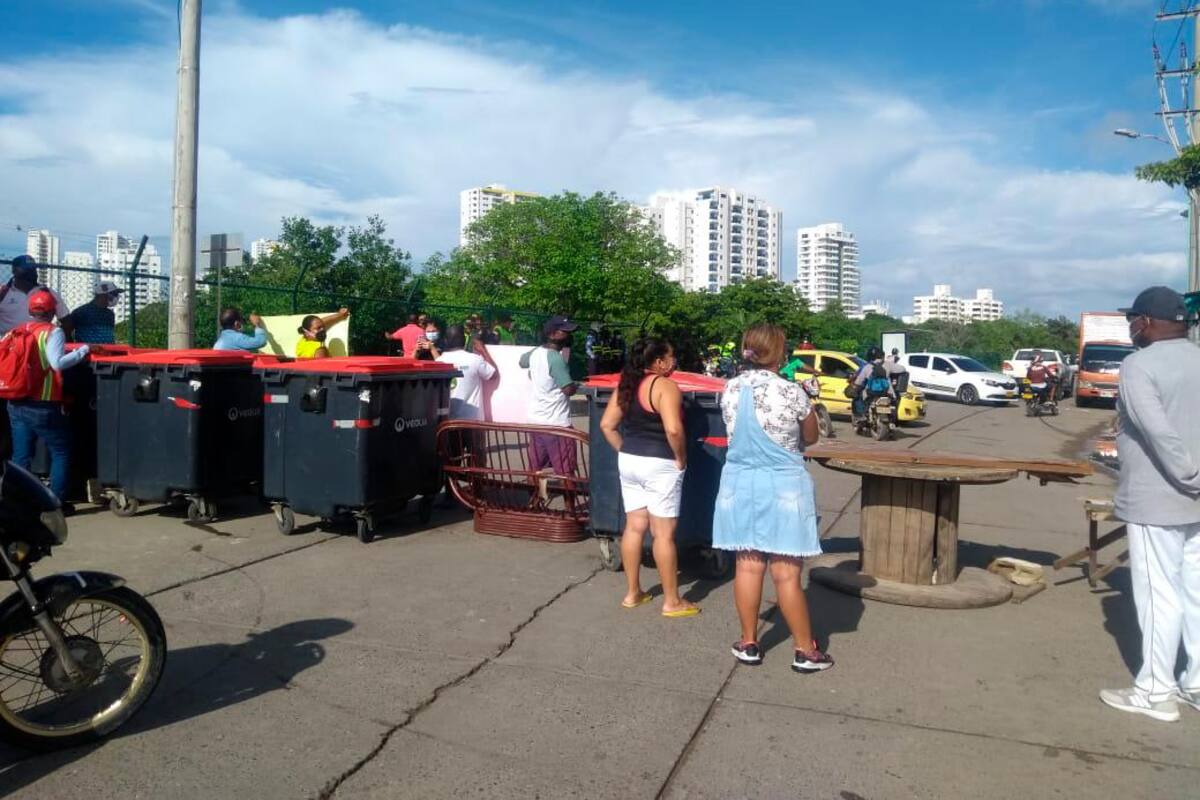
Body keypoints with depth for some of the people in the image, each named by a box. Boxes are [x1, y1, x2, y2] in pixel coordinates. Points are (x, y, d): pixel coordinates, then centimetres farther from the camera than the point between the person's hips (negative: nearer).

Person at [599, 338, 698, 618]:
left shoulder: (626, 385, 8)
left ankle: (632, 593, 23)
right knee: (664, 533, 0)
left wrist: (625, 451, 13)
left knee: (634, 526, 14)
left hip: (628, 462, 8)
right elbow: (673, 429, -27)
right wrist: (681, 458, -12)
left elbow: (607, 424, 10)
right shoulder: (665, 386, -15)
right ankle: (672, 601, 10)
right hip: (659, 466, -7)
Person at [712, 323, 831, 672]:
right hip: (783, 487, -4)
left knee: (747, 566, 12)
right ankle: (805, 651, 16)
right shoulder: (793, 394, -15)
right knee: (786, 574, 3)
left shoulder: (731, 390, -2)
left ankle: (749, 644, 22)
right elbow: (810, 438, 1)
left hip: (739, 483, 4)